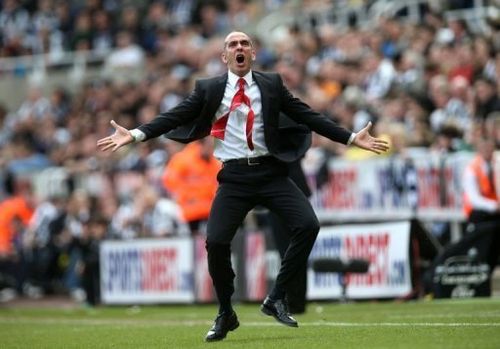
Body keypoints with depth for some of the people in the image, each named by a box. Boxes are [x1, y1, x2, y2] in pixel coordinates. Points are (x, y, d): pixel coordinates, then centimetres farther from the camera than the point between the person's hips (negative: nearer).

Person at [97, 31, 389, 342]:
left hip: (271, 172, 1)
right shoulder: (209, 89, 6)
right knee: (216, 242, -15)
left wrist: (352, 138, 4)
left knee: (308, 225, -18)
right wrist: (135, 135, -12)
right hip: (235, 176, -1)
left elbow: (309, 117, 9)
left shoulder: (272, 84, 9)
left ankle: (277, 299, -2)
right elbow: (174, 117, 0)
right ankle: (226, 314, 9)